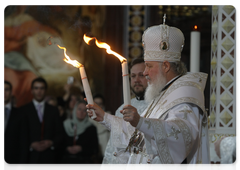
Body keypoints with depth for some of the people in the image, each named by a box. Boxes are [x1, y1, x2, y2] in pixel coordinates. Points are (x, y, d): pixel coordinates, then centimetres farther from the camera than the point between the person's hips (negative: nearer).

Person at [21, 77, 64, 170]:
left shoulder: (53, 110, 15)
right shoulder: (24, 110, 7)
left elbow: (60, 134, 11)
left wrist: (51, 143, -8)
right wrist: (31, 145, -13)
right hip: (30, 158, -2)